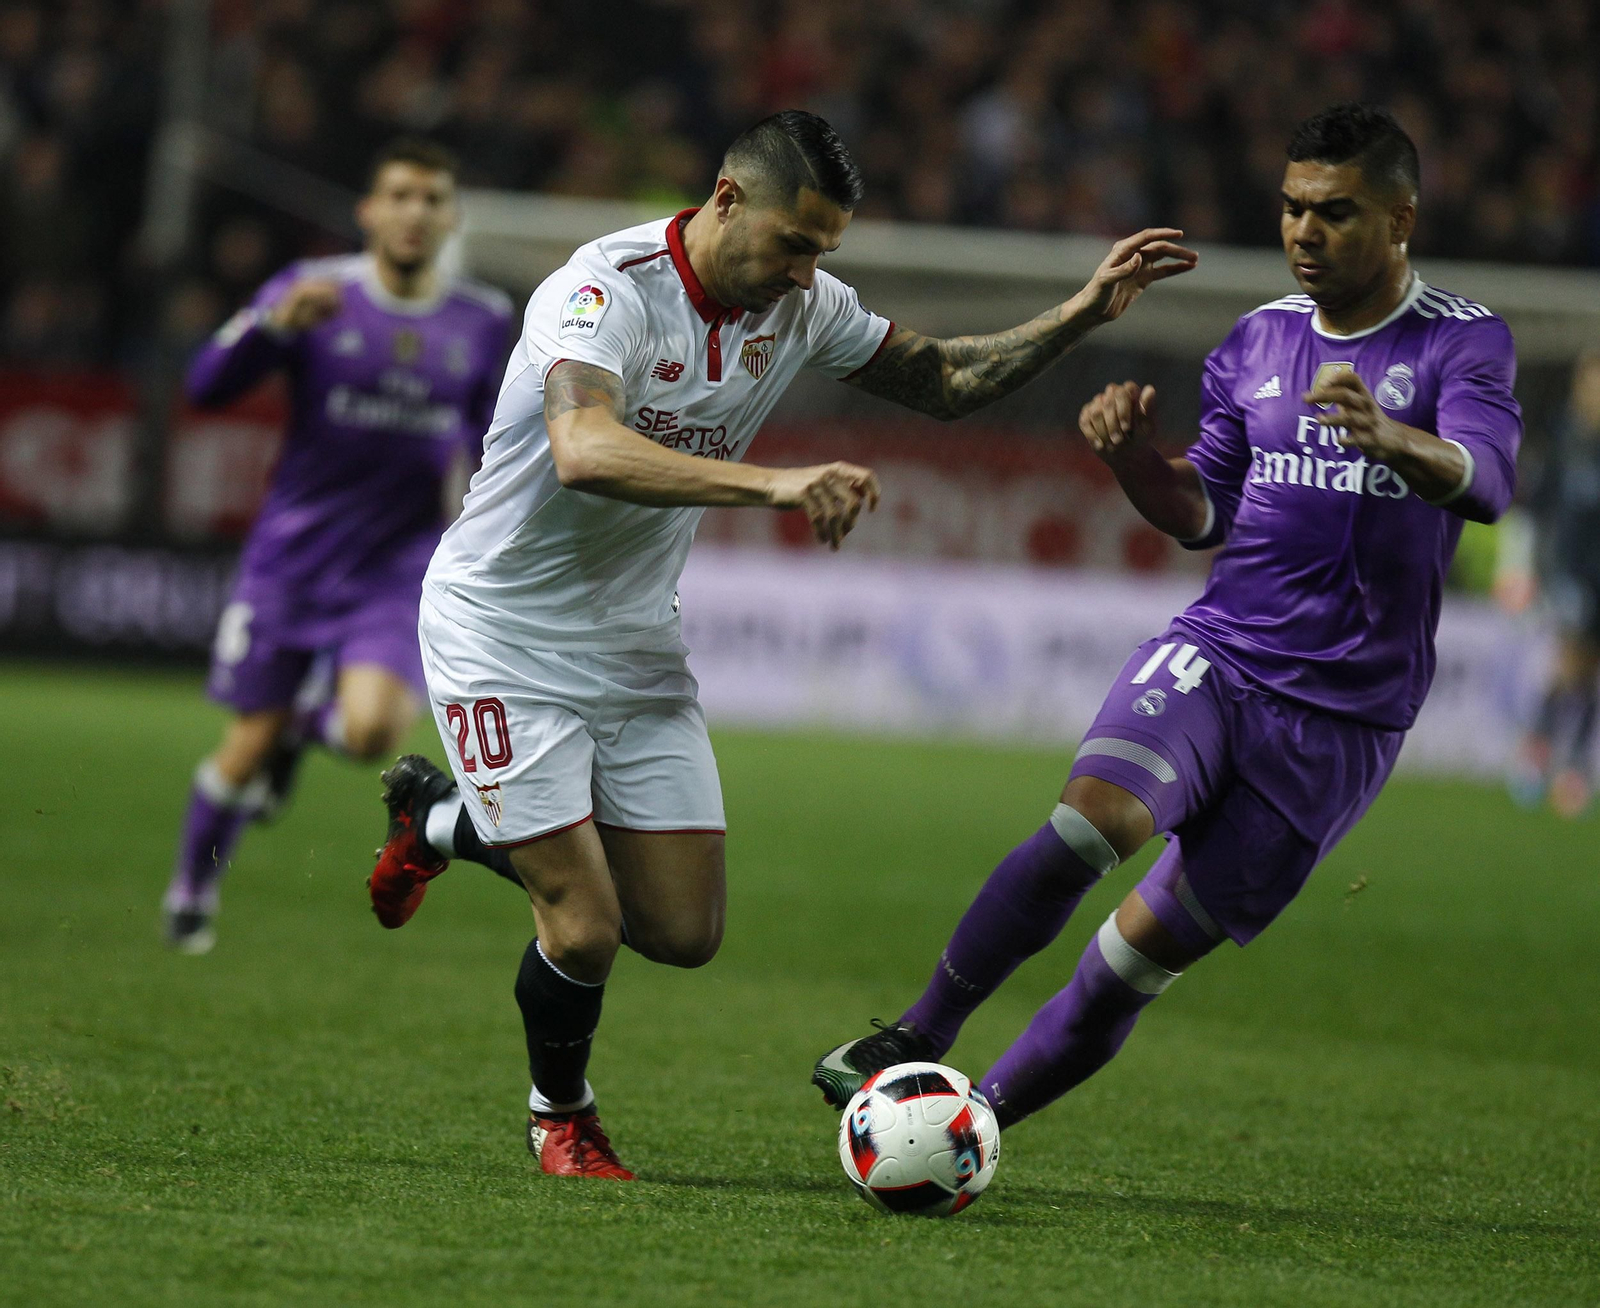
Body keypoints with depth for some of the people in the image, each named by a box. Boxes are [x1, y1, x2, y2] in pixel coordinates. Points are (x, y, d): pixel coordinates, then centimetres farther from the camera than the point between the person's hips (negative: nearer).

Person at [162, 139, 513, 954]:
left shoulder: (484, 322, 4)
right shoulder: (316, 291, -3)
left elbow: (492, 436, 21)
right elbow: (207, 386, -13)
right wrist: (276, 323, -29)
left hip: (401, 566, 1)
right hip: (294, 554, -1)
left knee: (371, 729, -24)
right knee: (248, 749, 1)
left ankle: (308, 720, 14)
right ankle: (190, 894, 28)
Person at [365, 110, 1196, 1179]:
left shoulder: (802, 305, -3)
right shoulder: (612, 288, -25)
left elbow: (944, 380, 11)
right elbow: (584, 452, -43)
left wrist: (1084, 315, -3)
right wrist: (776, 483, -53)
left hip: (636, 647, 7)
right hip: (505, 637, -7)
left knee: (684, 932, 4)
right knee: (584, 931, -13)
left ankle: (443, 821, 30)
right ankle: (562, 1117, 21)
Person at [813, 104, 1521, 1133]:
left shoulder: (1465, 342, -4)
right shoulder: (1258, 341, 11)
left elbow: (1484, 482, -22)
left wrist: (1392, 440, -44)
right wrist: (1135, 457, -7)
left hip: (1344, 723, -2)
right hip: (1214, 657, 3)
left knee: (1145, 952, -2)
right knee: (1093, 816, -28)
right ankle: (916, 1043, -18)